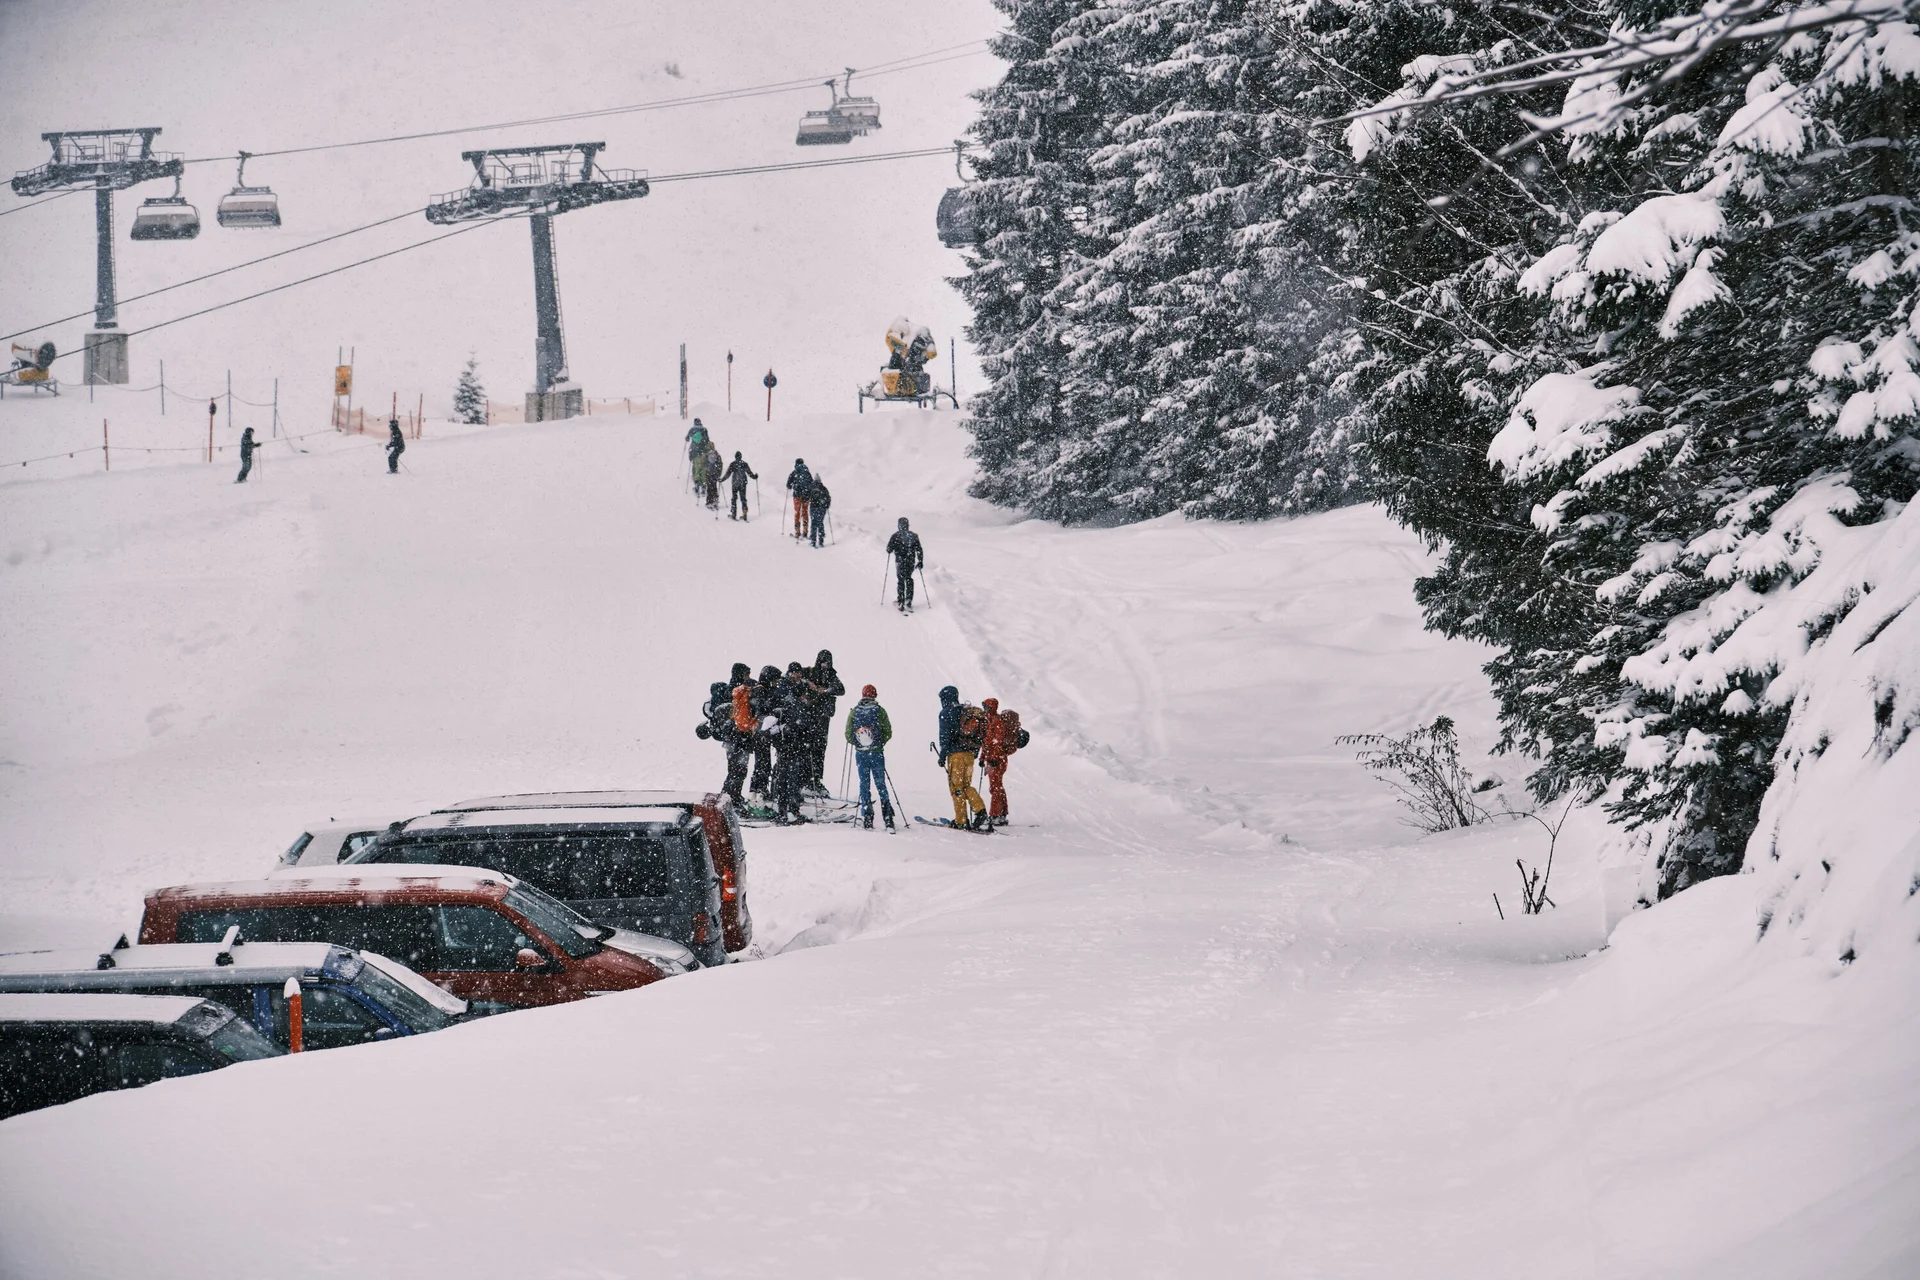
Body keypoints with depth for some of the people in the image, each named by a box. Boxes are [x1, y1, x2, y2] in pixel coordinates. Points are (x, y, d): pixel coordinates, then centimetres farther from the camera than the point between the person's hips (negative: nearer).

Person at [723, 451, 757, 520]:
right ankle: (744, 514, 2)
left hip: (735, 483, -1)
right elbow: (749, 473, 1)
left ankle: (733, 514, 7)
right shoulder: (744, 464, -3)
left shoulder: (732, 464, -6)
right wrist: (755, 476, 19)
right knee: (743, 498, 9)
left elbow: (728, 474, -6)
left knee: (734, 498, 8)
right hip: (743, 483, 1)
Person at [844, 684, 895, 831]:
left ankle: (867, 820, 4)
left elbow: (848, 734, 1)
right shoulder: (880, 710, -5)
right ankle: (888, 819, -2)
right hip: (877, 753, -1)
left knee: (864, 785, 8)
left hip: (860, 753, 1)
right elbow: (888, 732, -3)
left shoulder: (854, 711, -1)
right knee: (881, 785, 4)